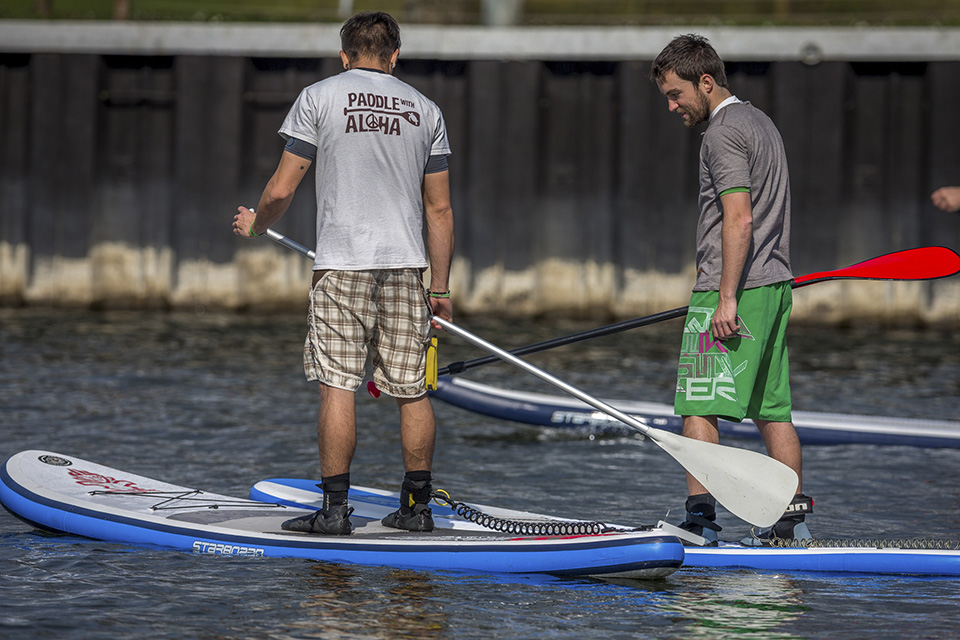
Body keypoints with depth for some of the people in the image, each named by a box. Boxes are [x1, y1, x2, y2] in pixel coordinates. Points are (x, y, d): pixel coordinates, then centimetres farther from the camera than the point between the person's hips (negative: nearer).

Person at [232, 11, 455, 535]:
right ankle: (416, 506, 9)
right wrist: (440, 287, 16)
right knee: (411, 389, 6)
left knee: (338, 385, -3)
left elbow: (281, 189, -1)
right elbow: (439, 208, 11)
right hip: (407, 263, 3)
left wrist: (255, 224, 20)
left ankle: (335, 508, -5)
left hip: (342, 262, -3)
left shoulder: (318, 98, 2)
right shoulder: (424, 109, 11)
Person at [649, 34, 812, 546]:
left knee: (697, 406, -10)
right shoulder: (760, 121, 19)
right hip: (774, 284, 10)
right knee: (771, 407, 11)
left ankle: (700, 516, -17)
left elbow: (739, 219, -21)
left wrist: (726, 299, -23)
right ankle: (793, 517, 11)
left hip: (732, 289, -10)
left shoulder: (723, 132, -12)